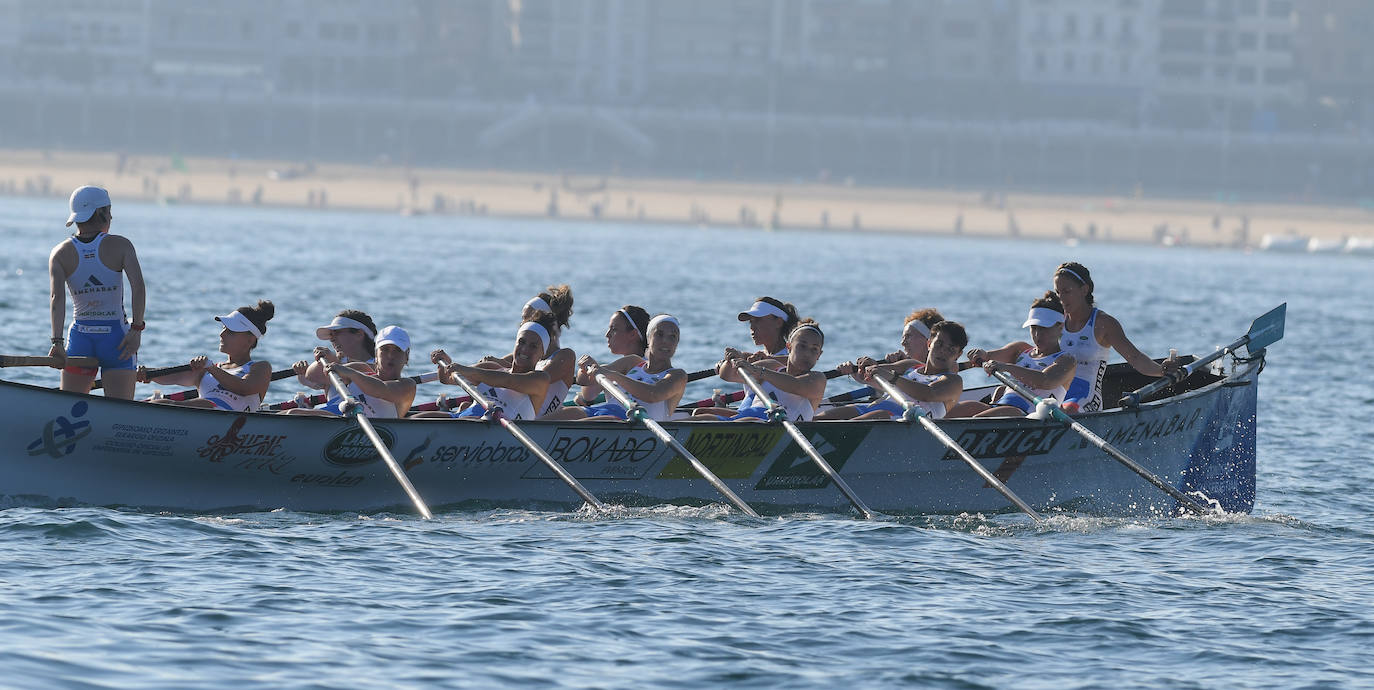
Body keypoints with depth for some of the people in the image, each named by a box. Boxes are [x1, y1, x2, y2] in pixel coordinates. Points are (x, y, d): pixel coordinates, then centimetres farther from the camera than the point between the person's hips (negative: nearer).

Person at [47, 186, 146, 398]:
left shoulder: (60, 253, 1)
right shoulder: (121, 245, -4)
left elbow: (57, 297, -12)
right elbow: (138, 287, -16)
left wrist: (57, 341, -19)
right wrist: (137, 328, -11)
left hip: (80, 339, 2)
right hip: (116, 337, -2)